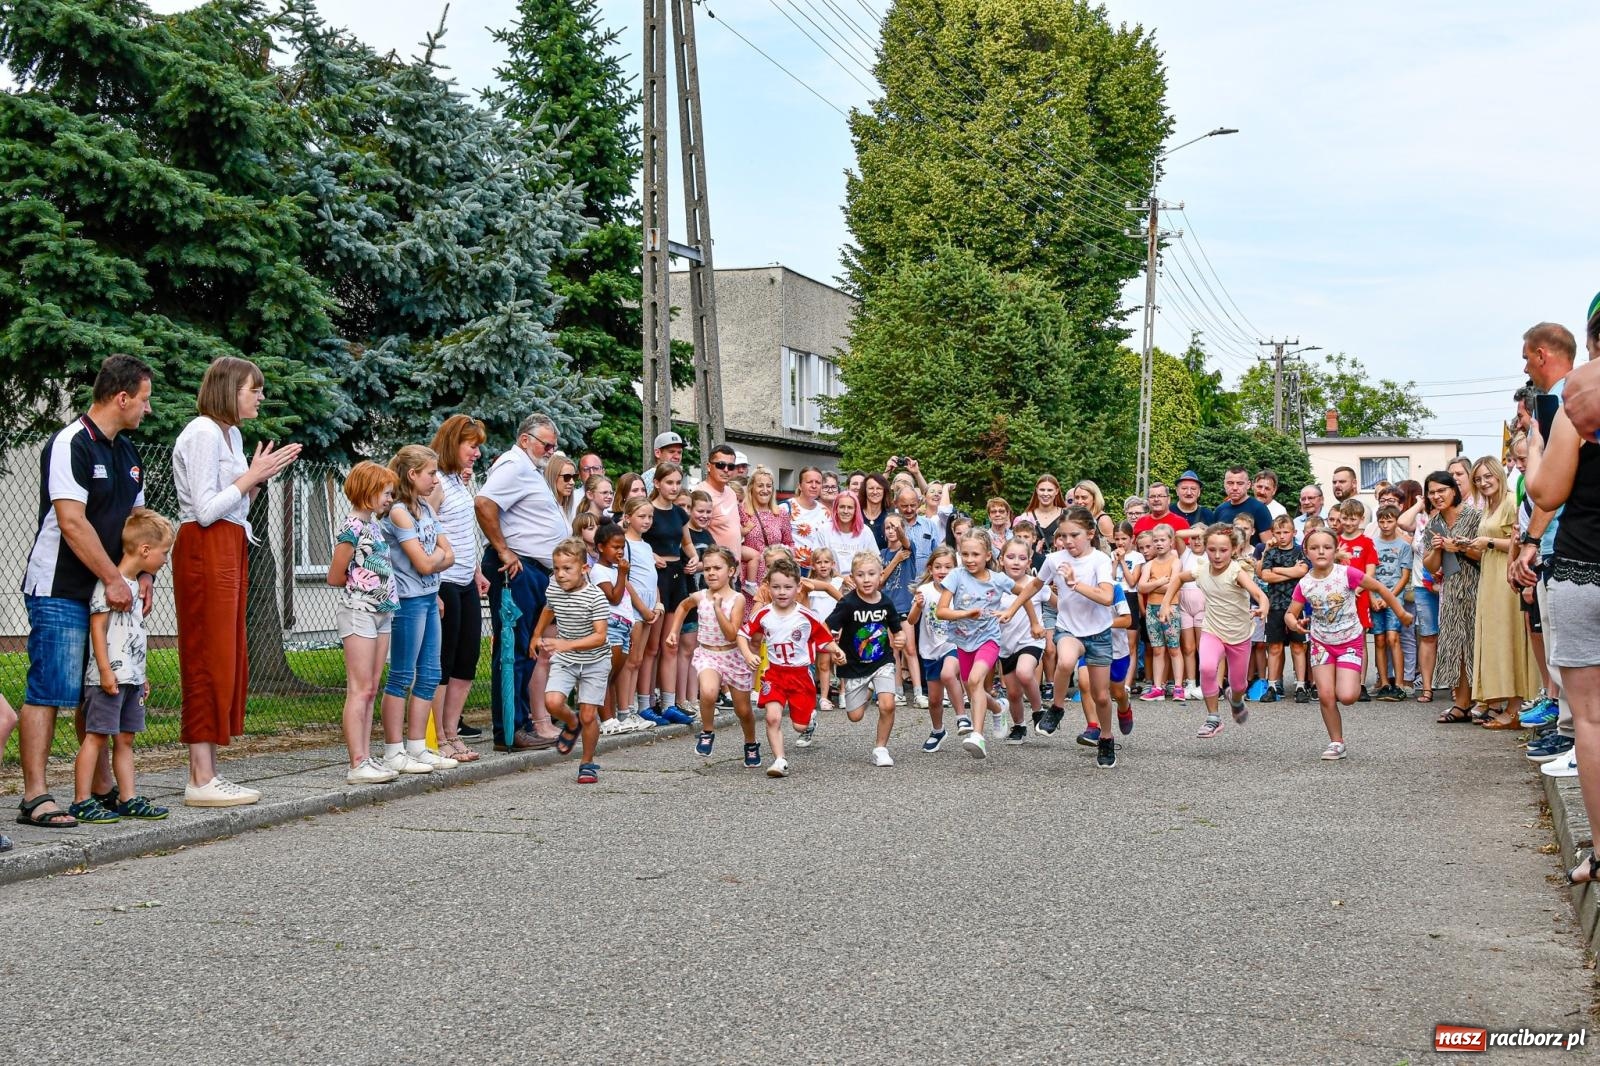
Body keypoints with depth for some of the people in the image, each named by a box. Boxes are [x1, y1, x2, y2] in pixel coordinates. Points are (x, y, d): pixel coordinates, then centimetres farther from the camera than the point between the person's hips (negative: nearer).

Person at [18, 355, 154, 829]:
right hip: (59, 592, -9)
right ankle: (34, 797, -5)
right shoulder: (70, 445, -13)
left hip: (107, 593, 9)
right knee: (49, 692, -8)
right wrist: (114, 579, -19)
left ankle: (103, 787, 21)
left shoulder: (125, 450, 15)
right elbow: (72, 523, -20)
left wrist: (142, 573, 4)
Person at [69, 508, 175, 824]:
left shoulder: (134, 584, 17)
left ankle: (129, 799, 14)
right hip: (109, 677, -9)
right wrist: (105, 670, -20)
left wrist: (141, 675, 24)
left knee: (125, 738, 11)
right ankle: (82, 802, -1)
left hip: (131, 677, 9)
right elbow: (98, 627, -16)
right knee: (97, 736, -5)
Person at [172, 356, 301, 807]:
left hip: (229, 549, 10)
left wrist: (263, 475, 8)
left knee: (226, 660, 8)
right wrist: (252, 475, -11)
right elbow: (205, 510, -17)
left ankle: (207, 773, 11)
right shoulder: (203, 434, -11)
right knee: (209, 660, -9)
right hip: (205, 551, -10)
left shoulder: (230, 433, 19)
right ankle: (201, 780, -7)